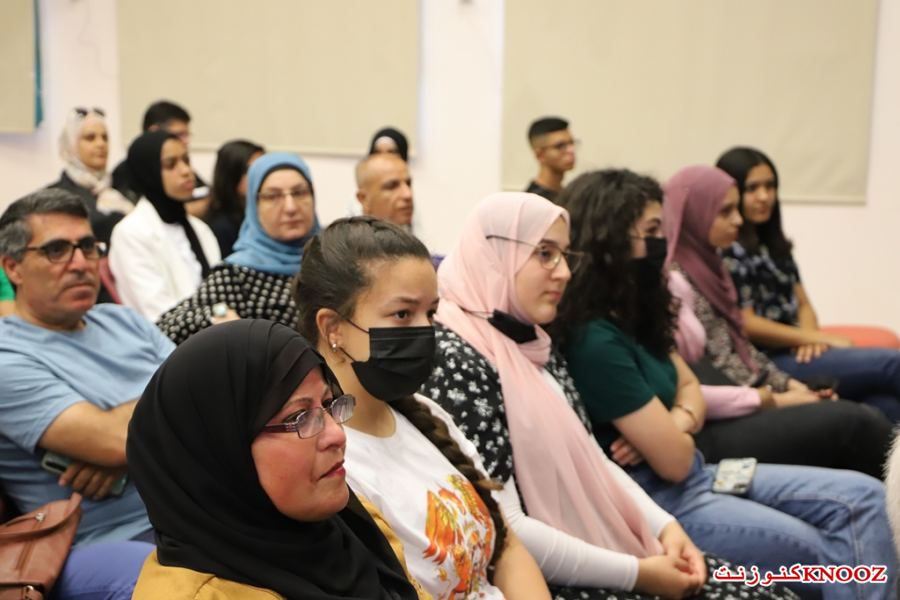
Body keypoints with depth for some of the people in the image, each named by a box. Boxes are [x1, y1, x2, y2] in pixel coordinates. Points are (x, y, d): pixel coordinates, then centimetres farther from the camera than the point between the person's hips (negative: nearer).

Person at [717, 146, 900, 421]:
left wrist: (810, 337, -7)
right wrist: (820, 338, -10)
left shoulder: (773, 243, 18)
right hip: (765, 364, -8)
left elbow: (801, 302, 17)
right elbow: (746, 324, -14)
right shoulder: (727, 250, -9)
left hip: (796, 353, 8)